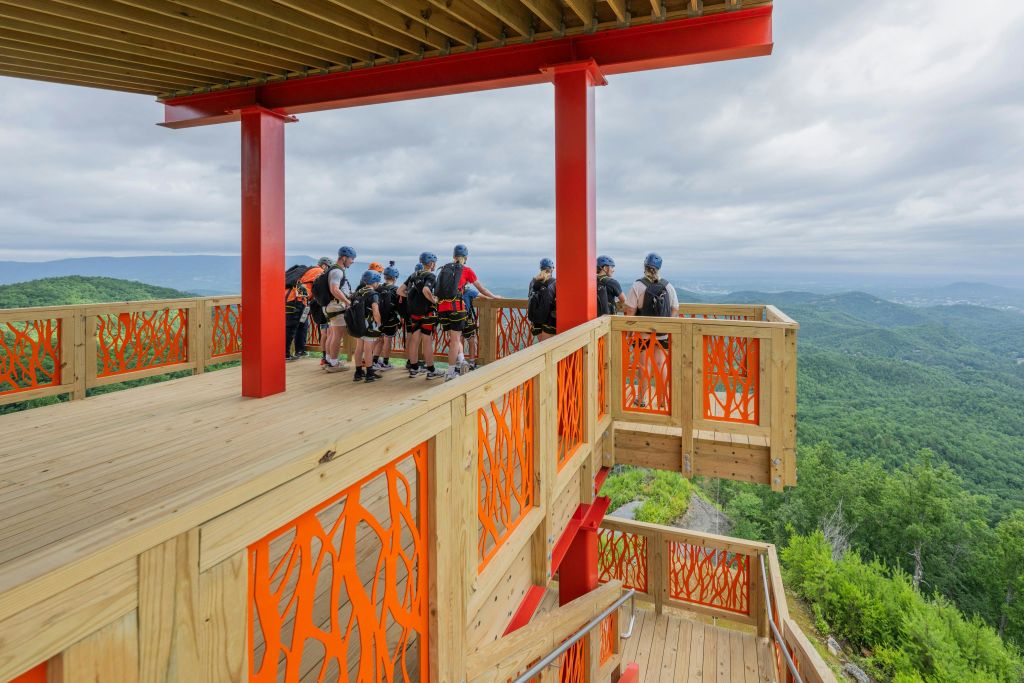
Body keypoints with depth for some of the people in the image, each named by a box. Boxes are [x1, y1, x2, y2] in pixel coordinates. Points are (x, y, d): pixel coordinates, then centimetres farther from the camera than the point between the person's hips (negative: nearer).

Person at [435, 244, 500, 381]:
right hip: (456, 306, -4)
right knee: (455, 339, 2)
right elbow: (481, 288, 14)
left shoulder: (444, 269, 17)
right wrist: (494, 296, 30)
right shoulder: (466, 270, 5)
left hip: (442, 307, 4)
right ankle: (450, 373, 3)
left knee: (453, 337, 18)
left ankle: (461, 360, 4)